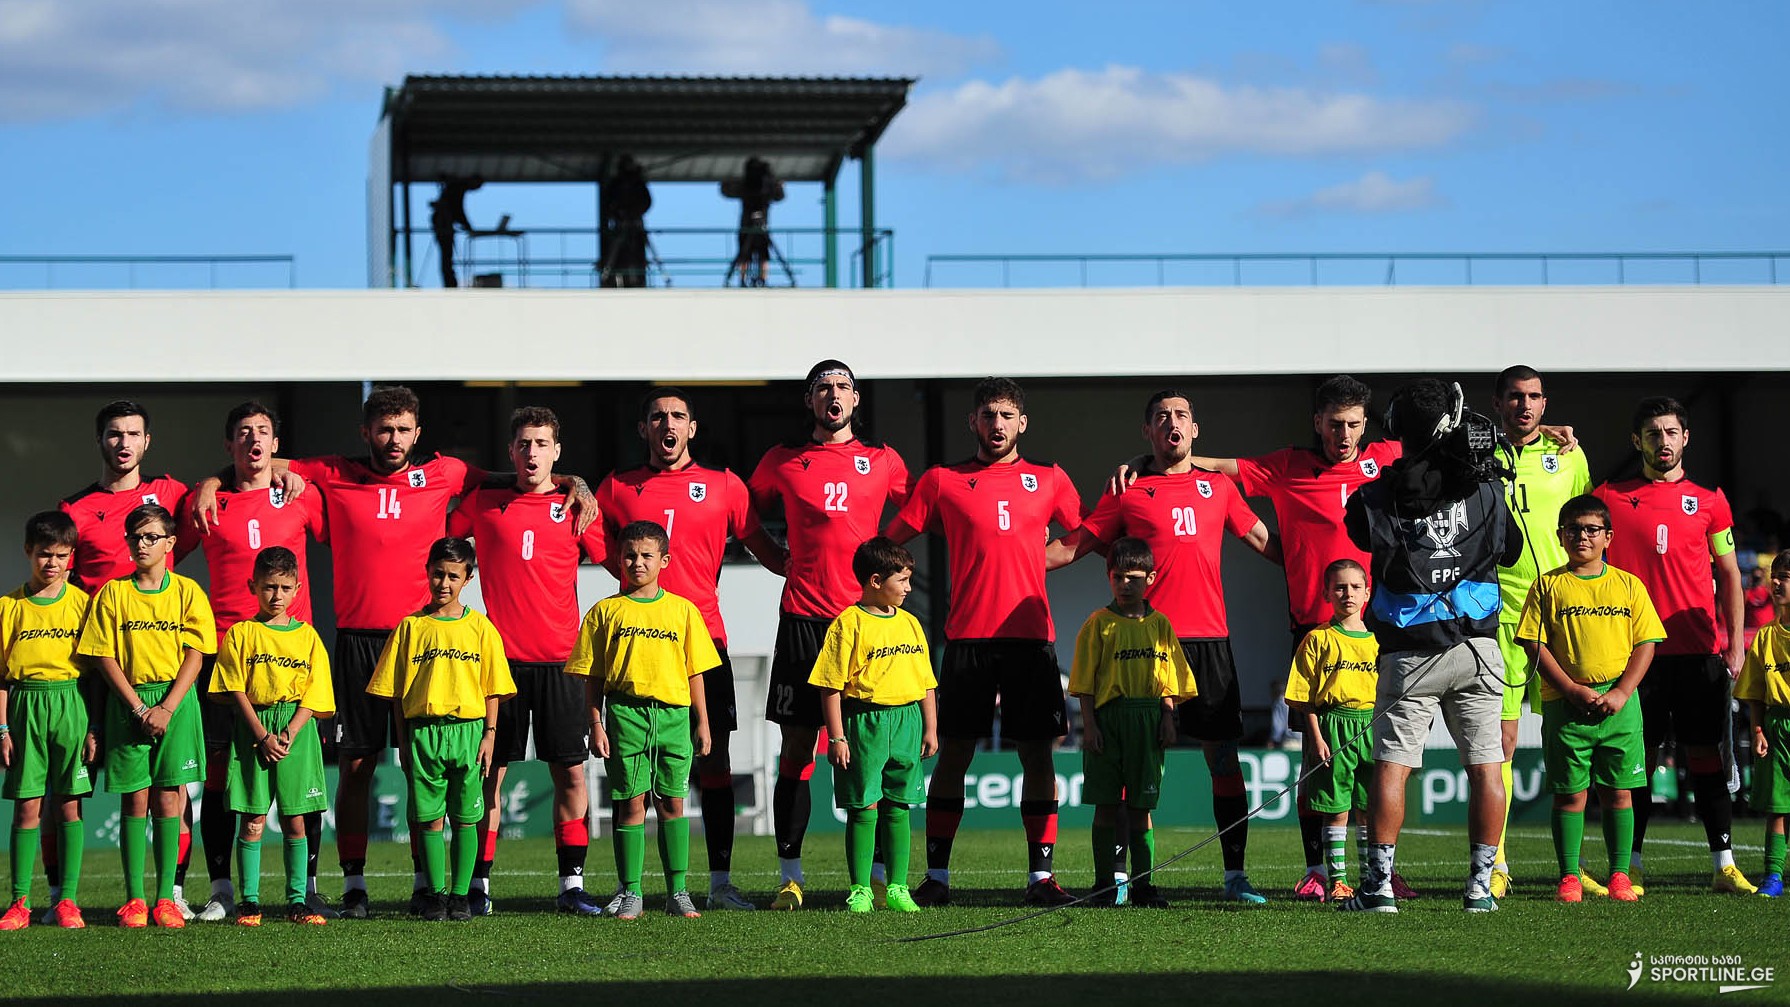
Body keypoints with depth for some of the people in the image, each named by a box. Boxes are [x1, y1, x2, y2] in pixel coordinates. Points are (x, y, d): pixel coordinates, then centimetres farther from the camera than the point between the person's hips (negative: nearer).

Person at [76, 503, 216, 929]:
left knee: (168, 799, -2)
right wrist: (138, 706, -10)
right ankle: (133, 898, 1)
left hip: (176, 702, 0)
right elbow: (105, 656, 0)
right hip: (128, 702, 0)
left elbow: (194, 655, -1)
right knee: (134, 799, -1)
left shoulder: (187, 592, 3)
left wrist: (167, 707, -11)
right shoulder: (113, 594, 4)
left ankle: (165, 896, 1)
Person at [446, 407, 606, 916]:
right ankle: (477, 885, 6)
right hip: (501, 657, 0)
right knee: (490, 771, 1)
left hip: (560, 659, 1)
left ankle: (571, 884, 5)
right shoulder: (483, 501, 5)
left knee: (570, 773, 0)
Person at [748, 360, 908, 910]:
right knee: (796, 746, -1)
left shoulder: (882, 460, 10)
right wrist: (779, 559, 12)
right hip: (803, 617, 0)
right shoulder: (784, 460, 10)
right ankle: (789, 875, 4)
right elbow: (747, 514, 22)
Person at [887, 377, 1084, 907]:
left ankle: (1041, 876, 4)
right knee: (953, 753, -1)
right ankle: (936, 876, 4)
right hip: (967, 638, -1)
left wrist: (1032, 559, 8)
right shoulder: (943, 481, 8)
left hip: (1032, 635, 1)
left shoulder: (1048, 479, 10)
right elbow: (891, 539, 11)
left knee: (1038, 753, 0)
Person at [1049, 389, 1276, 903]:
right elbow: (1074, 546, 8)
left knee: (1224, 756, 1)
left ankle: (1235, 874, 5)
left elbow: (1263, 541, 23)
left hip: (1209, 636, 2)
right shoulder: (1128, 492, 7)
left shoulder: (1218, 486, 14)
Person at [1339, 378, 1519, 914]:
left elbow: (1362, 531, 14)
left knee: (1391, 766, 3)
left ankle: (1379, 884, 0)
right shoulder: (1484, 489, -3)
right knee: (1485, 766, 6)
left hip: (1408, 655, -1)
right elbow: (1511, 551, 13)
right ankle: (1480, 884, 4)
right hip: (1477, 647, 1)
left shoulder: (1377, 497, -7)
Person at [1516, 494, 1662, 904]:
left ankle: (1619, 874, 10)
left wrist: (1621, 692, -7)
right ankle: (1569, 876, 6)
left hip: (1618, 704, 1)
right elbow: (1535, 644, -2)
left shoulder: (1629, 586, 8)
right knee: (1569, 792, 0)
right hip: (1565, 704, -1)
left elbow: (1645, 643, 6)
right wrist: (1573, 690, -11)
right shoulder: (1548, 586, 4)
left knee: (1618, 791, 3)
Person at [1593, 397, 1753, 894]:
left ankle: (1725, 865, 2)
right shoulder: (1611, 497, 7)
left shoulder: (1708, 502, 8)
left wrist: (1735, 641, 3)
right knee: (1637, 756, 0)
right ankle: (1631, 866, 6)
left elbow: (1728, 574, 11)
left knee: (1705, 753, 1)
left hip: (1699, 651, 0)